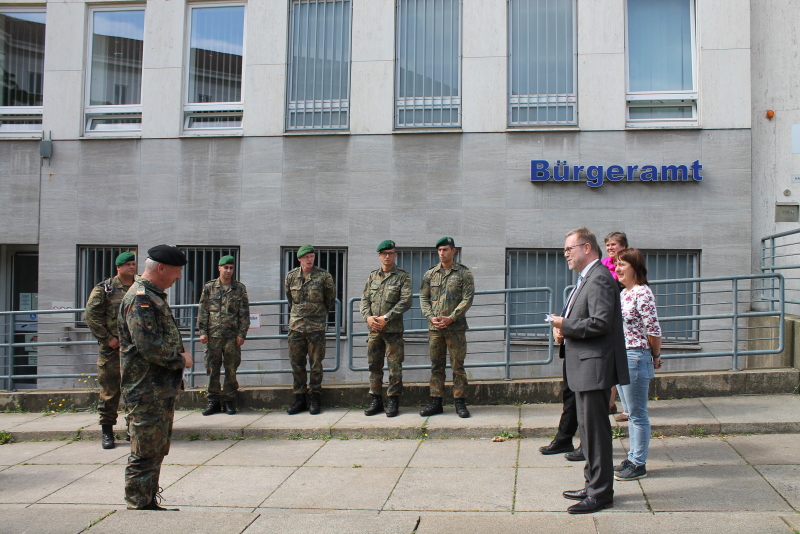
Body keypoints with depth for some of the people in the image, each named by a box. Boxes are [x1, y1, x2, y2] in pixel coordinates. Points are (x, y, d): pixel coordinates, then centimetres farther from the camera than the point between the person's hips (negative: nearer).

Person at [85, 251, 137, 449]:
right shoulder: (104, 288, 1)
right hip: (112, 348, -3)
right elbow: (91, 314, -4)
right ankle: (107, 431, 9)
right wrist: (107, 338, -9)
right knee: (109, 390, -1)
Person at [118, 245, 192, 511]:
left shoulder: (154, 296, 17)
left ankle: (149, 502, 26)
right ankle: (139, 506, 6)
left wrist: (180, 355, 8)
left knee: (157, 449, 17)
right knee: (146, 452, -3)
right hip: (148, 390, -11)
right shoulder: (140, 299, -17)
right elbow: (149, 346, -25)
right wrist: (181, 360, -12)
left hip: (163, 388, 11)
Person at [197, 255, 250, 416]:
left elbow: (244, 313, 4)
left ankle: (230, 401, 12)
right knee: (212, 369, 3)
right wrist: (202, 332, 0)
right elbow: (203, 311, 8)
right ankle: (213, 401, 11)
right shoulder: (209, 288, 8)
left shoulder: (240, 288, 6)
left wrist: (242, 334, -3)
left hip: (232, 336, -1)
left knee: (231, 369, 2)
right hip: (213, 335, 1)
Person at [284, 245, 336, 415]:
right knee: (296, 363, 5)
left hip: (316, 326, -3)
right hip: (296, 325, 3)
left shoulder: (324, 276, -4)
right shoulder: (291, 276, 5)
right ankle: (300, 399, 13)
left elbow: (330, 300, 8)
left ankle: (315, 399, 9)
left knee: (316, 363, 1)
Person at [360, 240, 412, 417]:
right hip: (374, 328, 4)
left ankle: (394, 401, 7)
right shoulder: (372, 276, 14)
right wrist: (368, 317, -7)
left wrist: (386, 318, -15)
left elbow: (406, 302, -10)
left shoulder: (403, 276, 0)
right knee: (374, 365, 8)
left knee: (395, 366, -1)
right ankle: (376, 401, 17)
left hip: (393, 329, -4)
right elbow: (364, 299, 11)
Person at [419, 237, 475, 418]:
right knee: (436, 366, 7)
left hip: (456, 327, -3)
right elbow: (423, 298, 9)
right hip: (434, 328, 3)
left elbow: (467, 299, -6)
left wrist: (450, 318, -14)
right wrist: (431, 317, -8)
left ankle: (460, 403, 8)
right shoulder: (430, 274, 10)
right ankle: (435, 402, 13)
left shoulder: (464, 273, 0)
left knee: (458, 366, 1)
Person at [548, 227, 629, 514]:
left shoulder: (599, 278, -16)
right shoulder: (586, 278, 17)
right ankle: (593, 485, 28)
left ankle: (601, 494, 5)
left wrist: (565, 325, -14)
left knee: (596, 431, -4)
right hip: (584, 366, 11)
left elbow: (600, 323, -25)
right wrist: (562, 329, 4)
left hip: (595, 366, -11)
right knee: (588, 429, 17)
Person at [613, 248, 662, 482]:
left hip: (636, 357, -9)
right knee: (632, 414, 16)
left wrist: (655, 356, -3)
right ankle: (633, 458, 26)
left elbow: (654, 330, -16)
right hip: (621, 357, 9)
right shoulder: (623, 293, 11)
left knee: (638, 414, 1)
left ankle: (638, 464, 9)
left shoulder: (642, 293, -16)